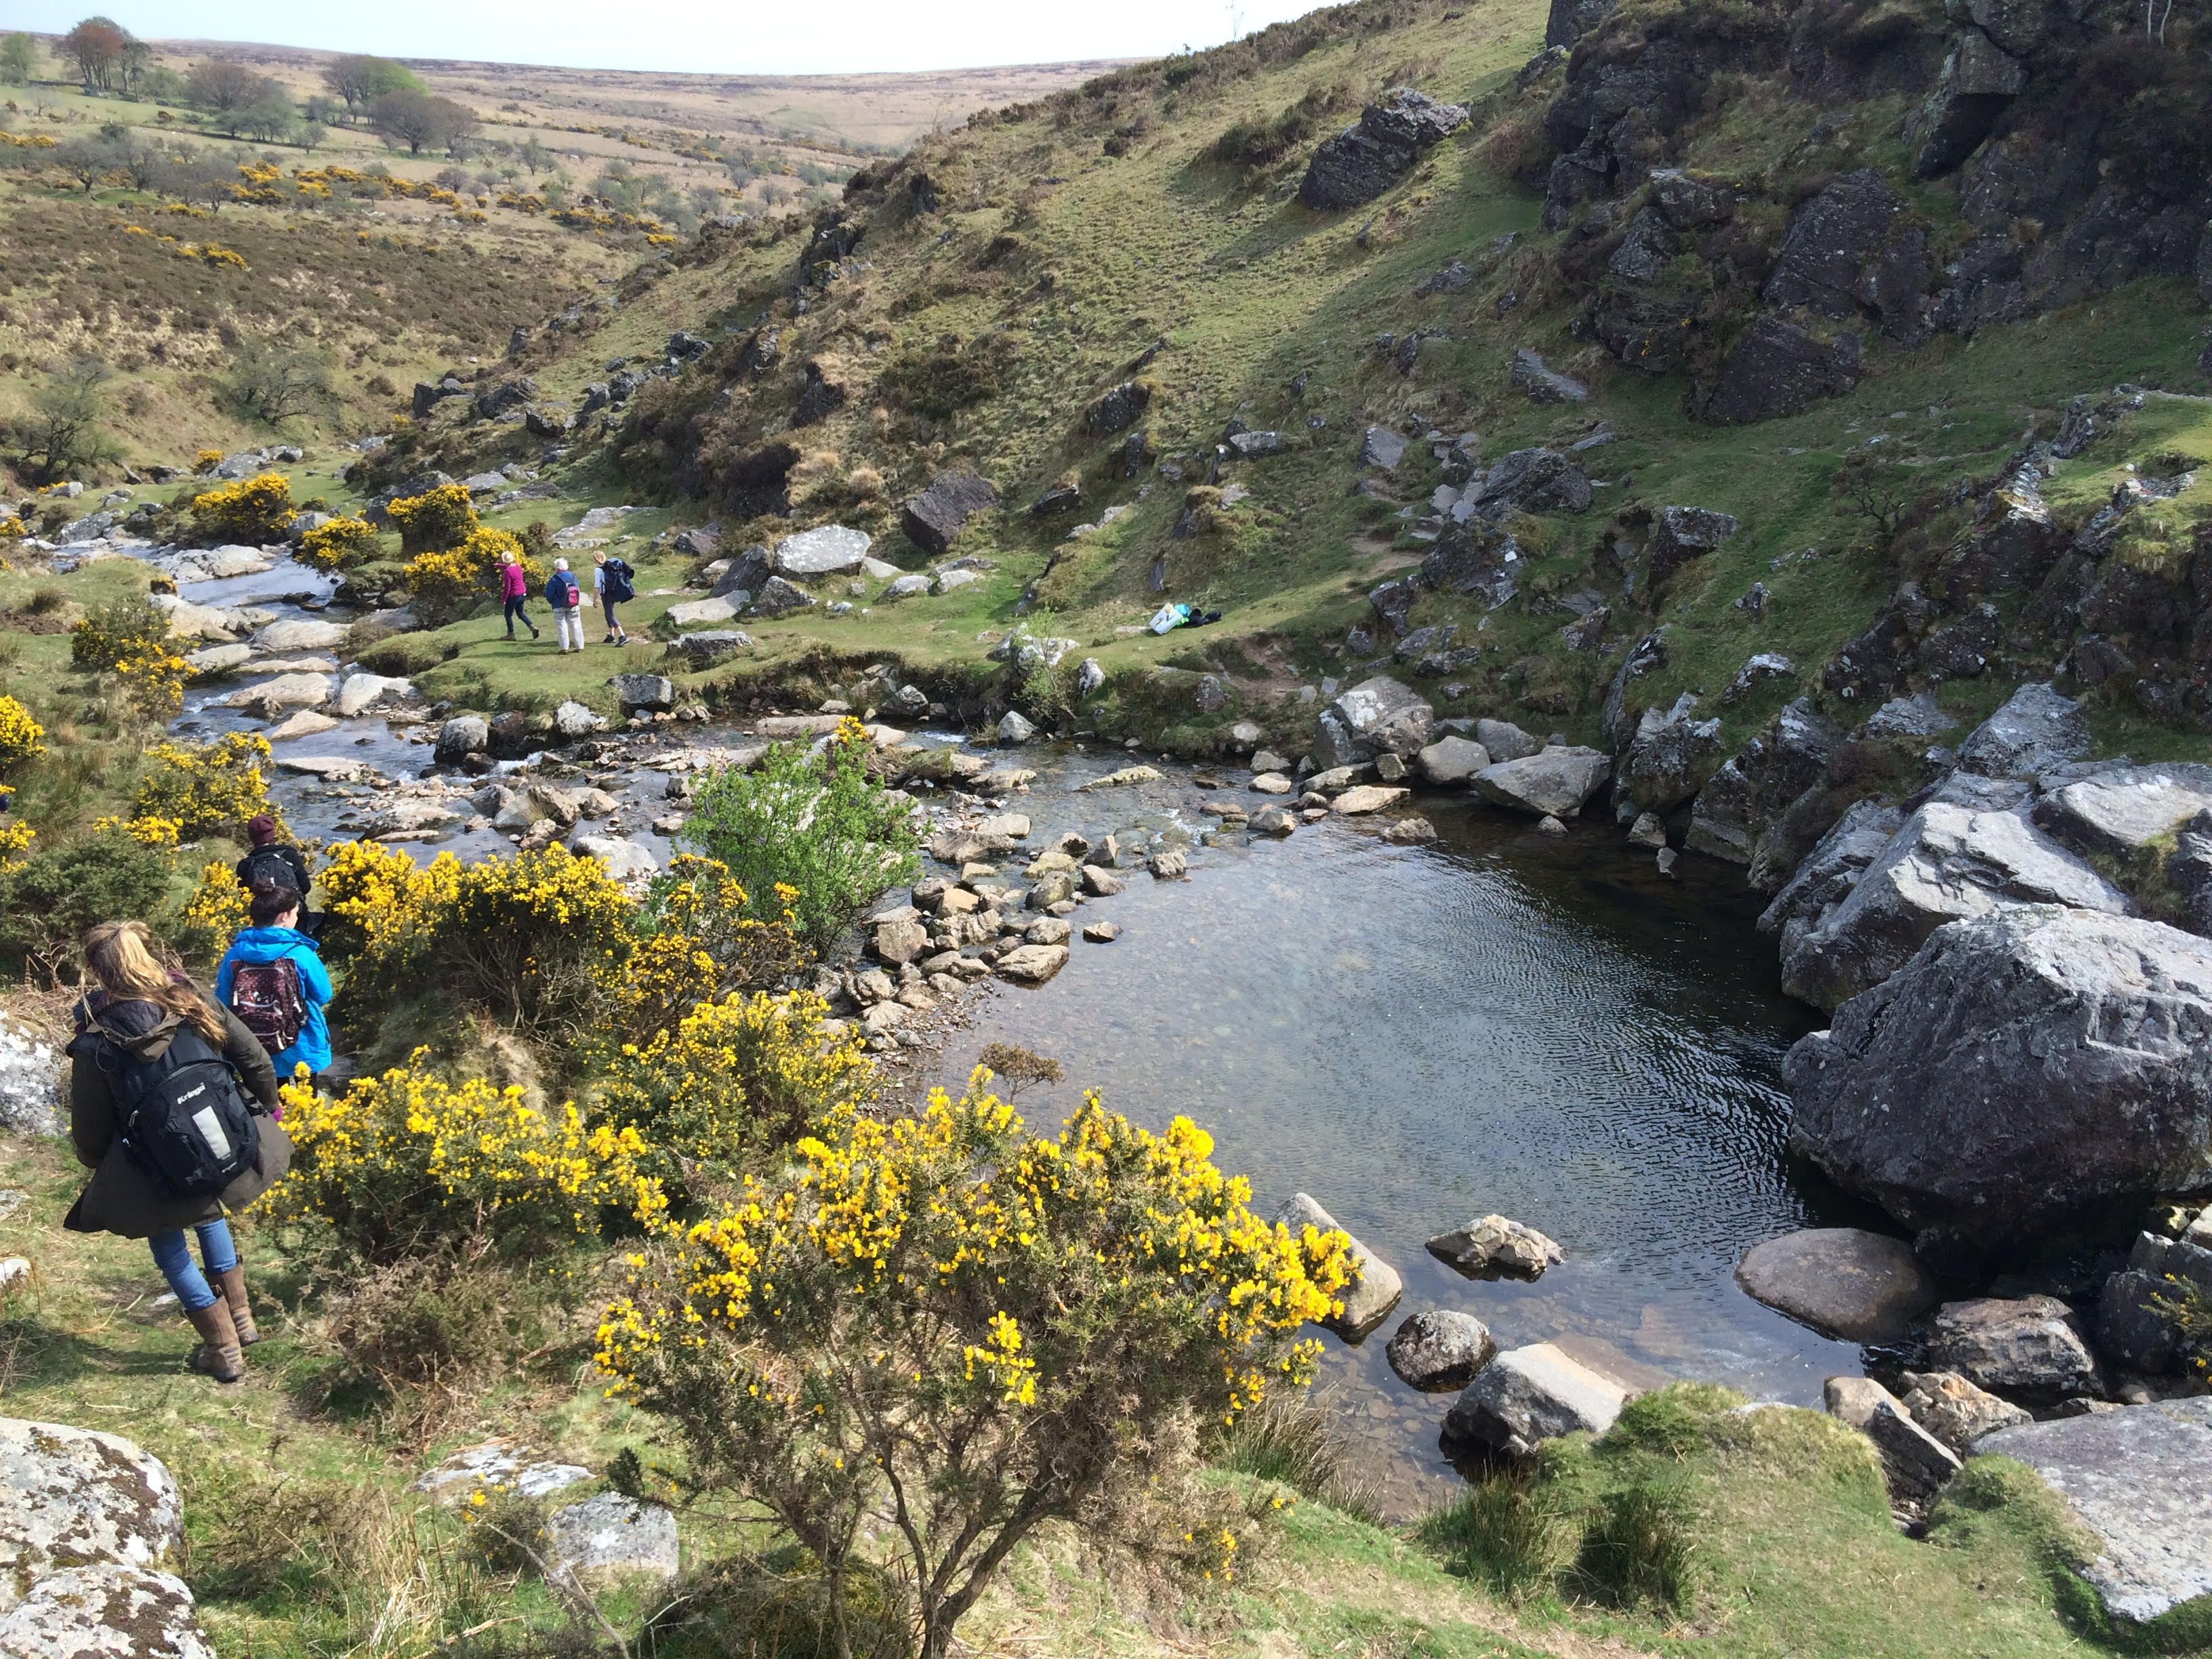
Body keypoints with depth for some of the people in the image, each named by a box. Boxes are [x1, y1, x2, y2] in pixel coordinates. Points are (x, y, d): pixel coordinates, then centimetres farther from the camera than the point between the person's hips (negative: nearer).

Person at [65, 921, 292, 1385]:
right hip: (230, 1155, 4)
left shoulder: (94, 1045, -16)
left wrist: (95, 1162, 17)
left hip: (160, 1180, -4)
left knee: (168, 1245, 22)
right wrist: (266, 1109, 18)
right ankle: (241, 1316, 38)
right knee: (208, 1215, 34)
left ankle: (225, 1350, 28)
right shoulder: (196, 1005, -10)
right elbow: (257, 1061, -2)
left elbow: (90, 1134, -7)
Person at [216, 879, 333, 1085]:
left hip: (253, 1053, 3)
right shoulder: (301, 954, -18)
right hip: (300, 1049, -3)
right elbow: (323, 995, -5)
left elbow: (222, 1005, 1)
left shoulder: (233, 955, -9)